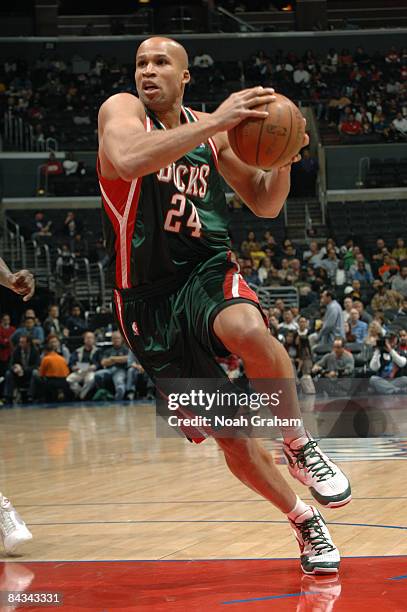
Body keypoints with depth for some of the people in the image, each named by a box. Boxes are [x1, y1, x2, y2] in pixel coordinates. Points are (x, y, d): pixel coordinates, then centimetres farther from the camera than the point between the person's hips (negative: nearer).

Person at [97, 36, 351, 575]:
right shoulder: (121, 110, -4)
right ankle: (305, 523, 20)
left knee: (250, 332, -36)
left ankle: (298, 445, -13)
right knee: (229, 434, -1)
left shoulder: (210, 133, 9)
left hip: (209, 273, 2)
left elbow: (264, 204, 16)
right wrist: (215, 123, -32)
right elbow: (128, 159, -29)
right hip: (150, 298, -2)